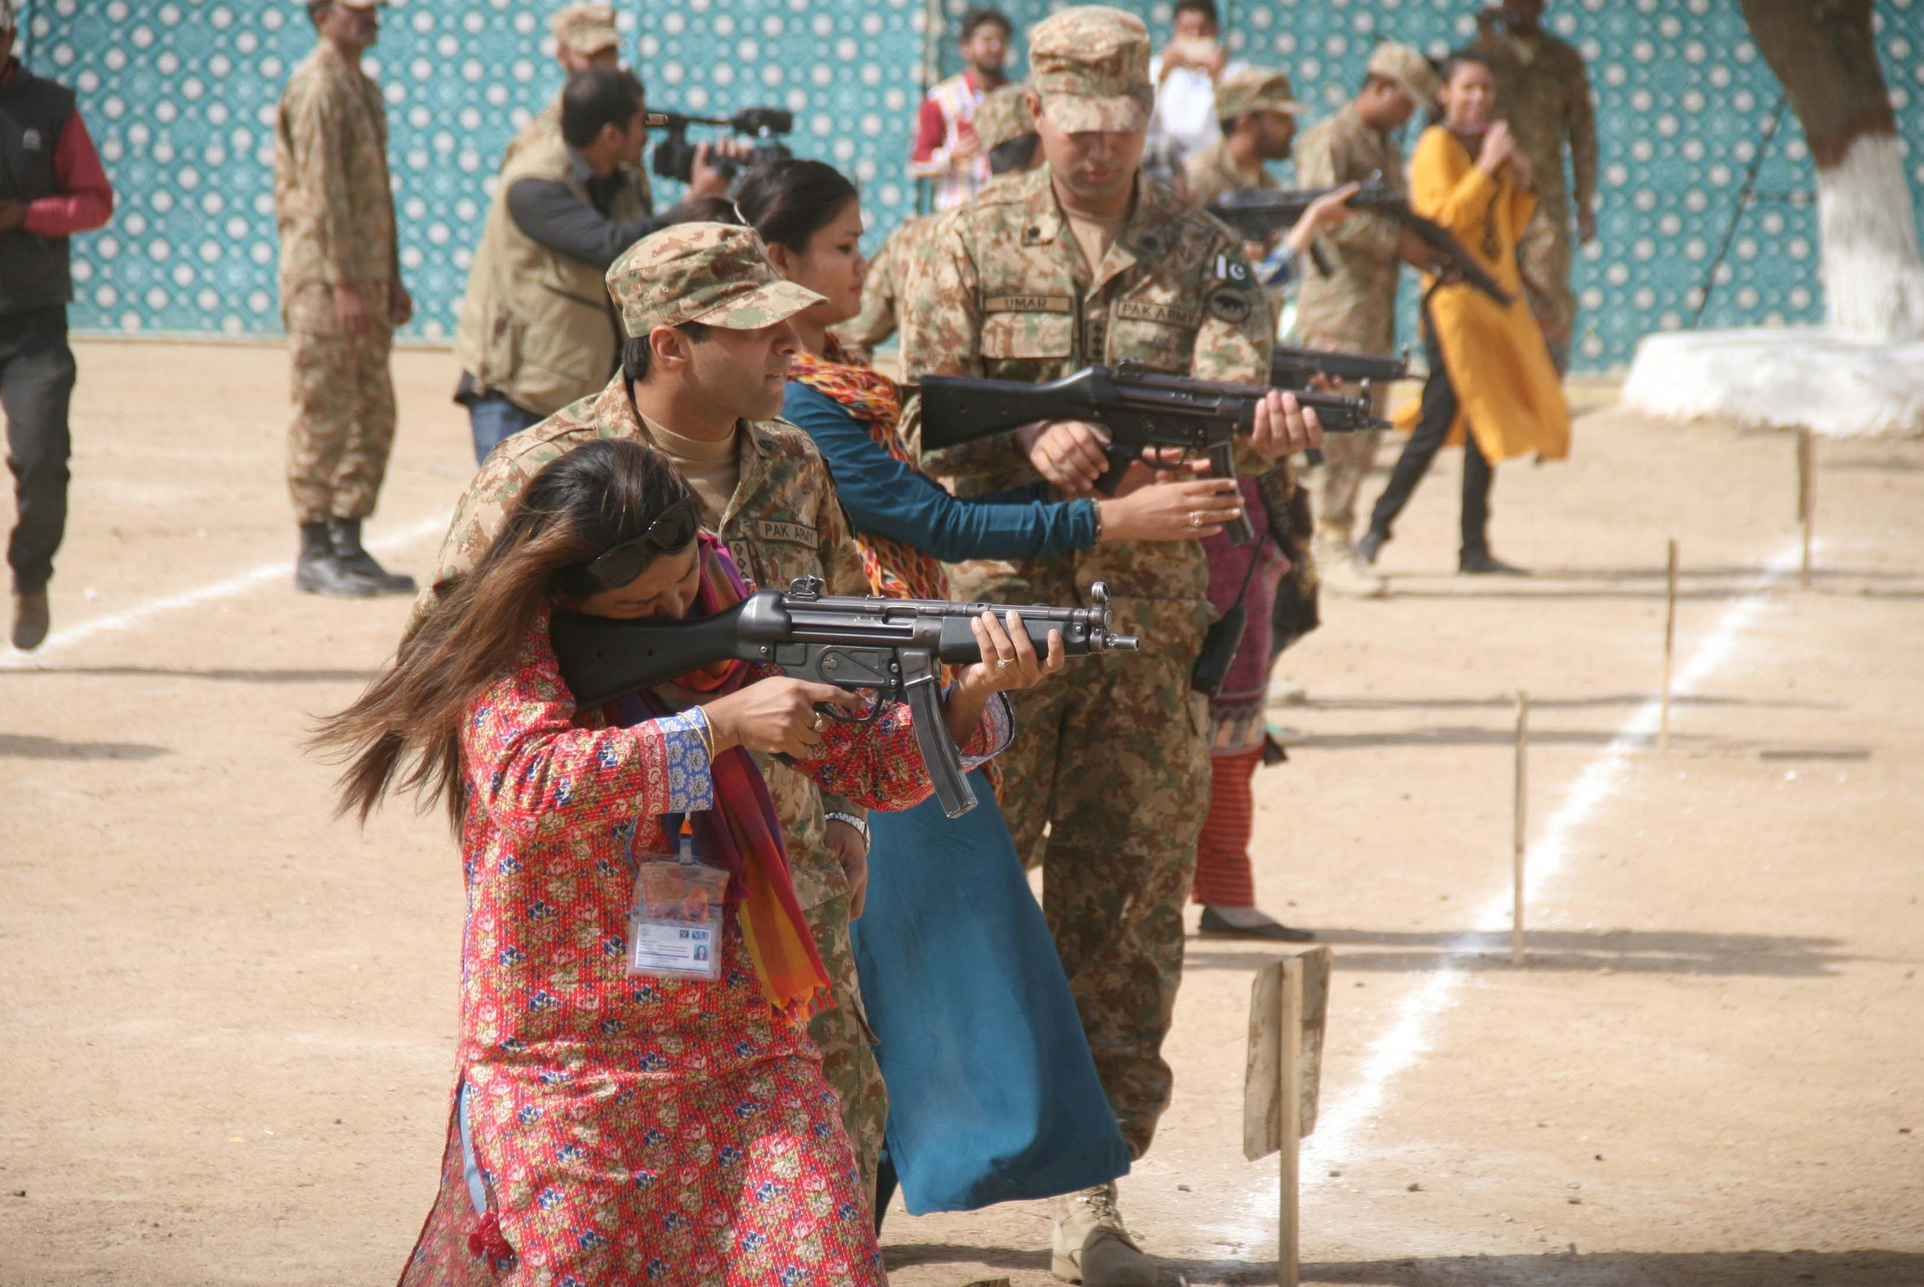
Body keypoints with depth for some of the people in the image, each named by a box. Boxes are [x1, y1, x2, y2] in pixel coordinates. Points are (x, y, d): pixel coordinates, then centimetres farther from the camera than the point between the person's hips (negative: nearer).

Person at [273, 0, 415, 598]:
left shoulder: (365, 90, 18)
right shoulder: (317, 87, -12)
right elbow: (322, 191, -18)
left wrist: (392, 280, 19)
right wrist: (344, 284, -21)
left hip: (366, 276, 9)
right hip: (323, 276, -9)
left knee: (373, 416, 10)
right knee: (325, 414, -5)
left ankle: (348, 546, 15)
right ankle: (316, 554, -1)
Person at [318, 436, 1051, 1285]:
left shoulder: (727, 614, 6)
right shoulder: (515, 649, -6)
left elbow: (869, 766, 8)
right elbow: (527, 783, -25)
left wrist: (970, 696, -12)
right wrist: (721, 724, -26)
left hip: (744, 1053, 4)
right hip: (562, 1070, -3)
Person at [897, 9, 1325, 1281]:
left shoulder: (1206, 256, 6)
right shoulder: (973, 245, 4)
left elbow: (1231, 402, -9)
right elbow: (924, 423, -3)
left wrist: (1267, 429, -34)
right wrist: (1029, 449, -23)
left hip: (1151, 633, 1)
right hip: (994, 613, -1)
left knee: (1126, 914, 2)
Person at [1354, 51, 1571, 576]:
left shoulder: (1490, 144, 17)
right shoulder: (1437, 145, -7)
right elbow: (1444, 217, -20)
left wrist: (1521, 186, 4)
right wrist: (1487, 168, -19)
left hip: (1497, 294, 8)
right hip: (1454, 293, -8)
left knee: (1485, 422, 7)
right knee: (1439, 421, -12)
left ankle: (1475, 547, 10)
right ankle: (1377, 529, -5)